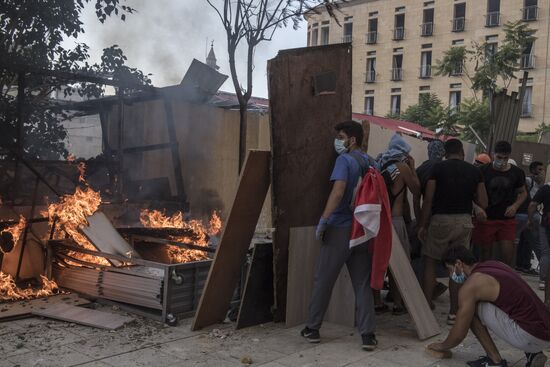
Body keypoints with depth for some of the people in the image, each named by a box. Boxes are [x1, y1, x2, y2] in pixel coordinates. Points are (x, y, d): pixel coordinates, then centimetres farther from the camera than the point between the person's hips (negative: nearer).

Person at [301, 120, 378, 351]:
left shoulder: (345, 160, -8)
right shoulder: (369, 162, 13)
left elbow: (338, 191, -21)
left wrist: (323, 220, -18)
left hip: (340, 228, -6)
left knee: (323, 281, 7)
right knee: (362, 284, 7)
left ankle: (312, 329, 18)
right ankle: (367, 335, 3)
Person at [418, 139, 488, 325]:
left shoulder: (438, 168, -3)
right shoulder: (474, 171, 4)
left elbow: (428, 200, -7)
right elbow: (483, 203, 2)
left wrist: (423, 225, 0)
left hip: (440, 219, -2)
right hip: (464, 221, 3)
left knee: (430, 263, 8)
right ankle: (454, 313, 11)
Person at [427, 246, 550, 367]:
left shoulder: (470, 285, -9)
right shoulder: (494, 265, 15)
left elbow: (459, 333, -1)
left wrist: (442, 346, 20)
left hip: (530, 337, -9)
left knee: (472, 310, -2)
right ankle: (532, 353, 16)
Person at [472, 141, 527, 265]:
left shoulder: (517, 173, 3)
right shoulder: (483, 171, -4)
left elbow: (523, 193, 15)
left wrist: (515, 206, -4)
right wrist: (477, 208, -21)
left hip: (507, 219, 1)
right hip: (486, 218, -1)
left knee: (507, 254, -7)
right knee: (486, 252, 6)